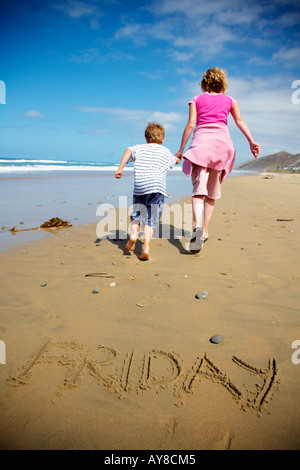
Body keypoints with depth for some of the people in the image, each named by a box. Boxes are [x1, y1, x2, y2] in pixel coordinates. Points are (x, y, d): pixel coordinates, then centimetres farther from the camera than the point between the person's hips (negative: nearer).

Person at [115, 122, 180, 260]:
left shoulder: (139, 148, 17)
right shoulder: (165, 152, 20)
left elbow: (128, 151, -4)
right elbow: (177, 161, 39)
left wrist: (120, 168, -9)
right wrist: (178, 156, 62)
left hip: (139, 187, 1)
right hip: (157, 188, 0)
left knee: (136, 214, 22)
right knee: (150, 221, 0)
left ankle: (133, 235, 3)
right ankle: (146, 248, -9)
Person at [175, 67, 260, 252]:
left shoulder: (197, 100, 16)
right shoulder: (229, 100, 18)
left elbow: (190, 124, 5)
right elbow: (240, 121, 3)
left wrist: (181, 150, 6)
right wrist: (252, 141, -5)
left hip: (201, 140, -1)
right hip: (222, 141, 2)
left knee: (199, 189, -12)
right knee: (213, 191, 9)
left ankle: (197, 225, -36)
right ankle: (205, 231, 10)